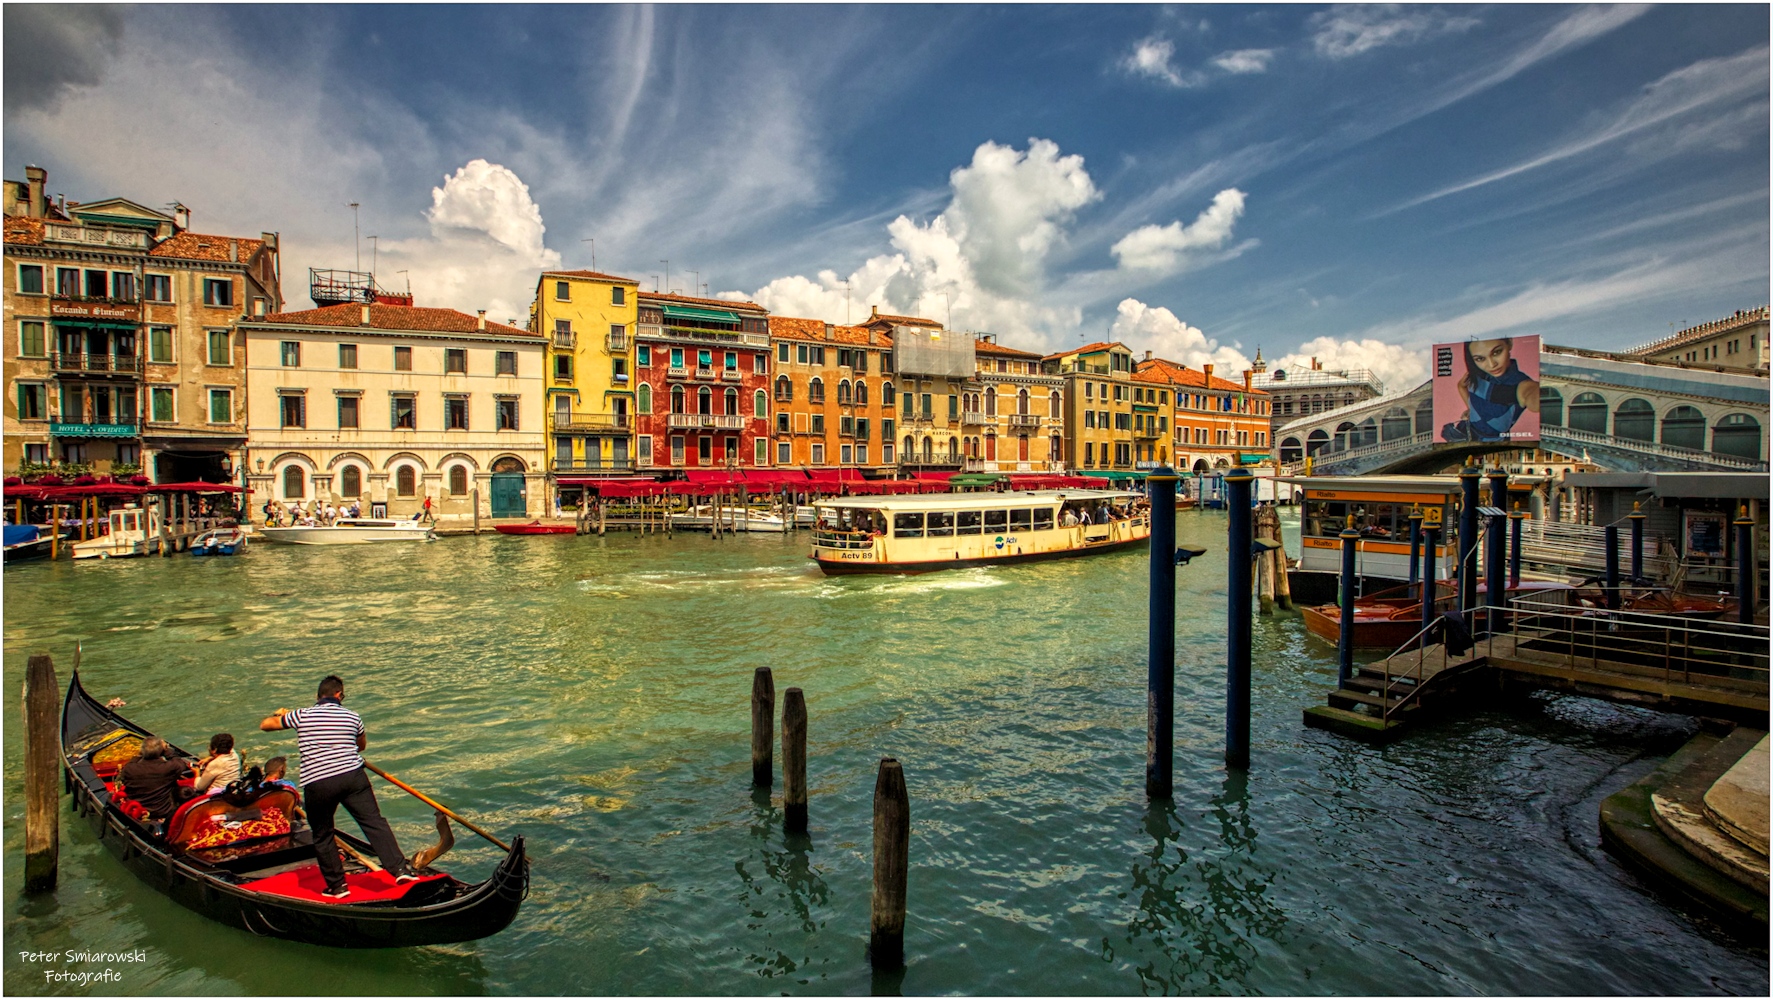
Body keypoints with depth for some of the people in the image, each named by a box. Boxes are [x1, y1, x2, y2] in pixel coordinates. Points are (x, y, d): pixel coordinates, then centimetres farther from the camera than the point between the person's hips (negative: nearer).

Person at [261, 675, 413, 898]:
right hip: (353, 776, 1)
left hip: (317, 784, -1)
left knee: (322, 837, 15)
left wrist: (278, 714, 38)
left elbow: (265, 725, 18)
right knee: (374, 822, 2)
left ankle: (337, 886, 21)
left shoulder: (301, 716, 3)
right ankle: (399, 868, -5)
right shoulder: (353, 717, 10)